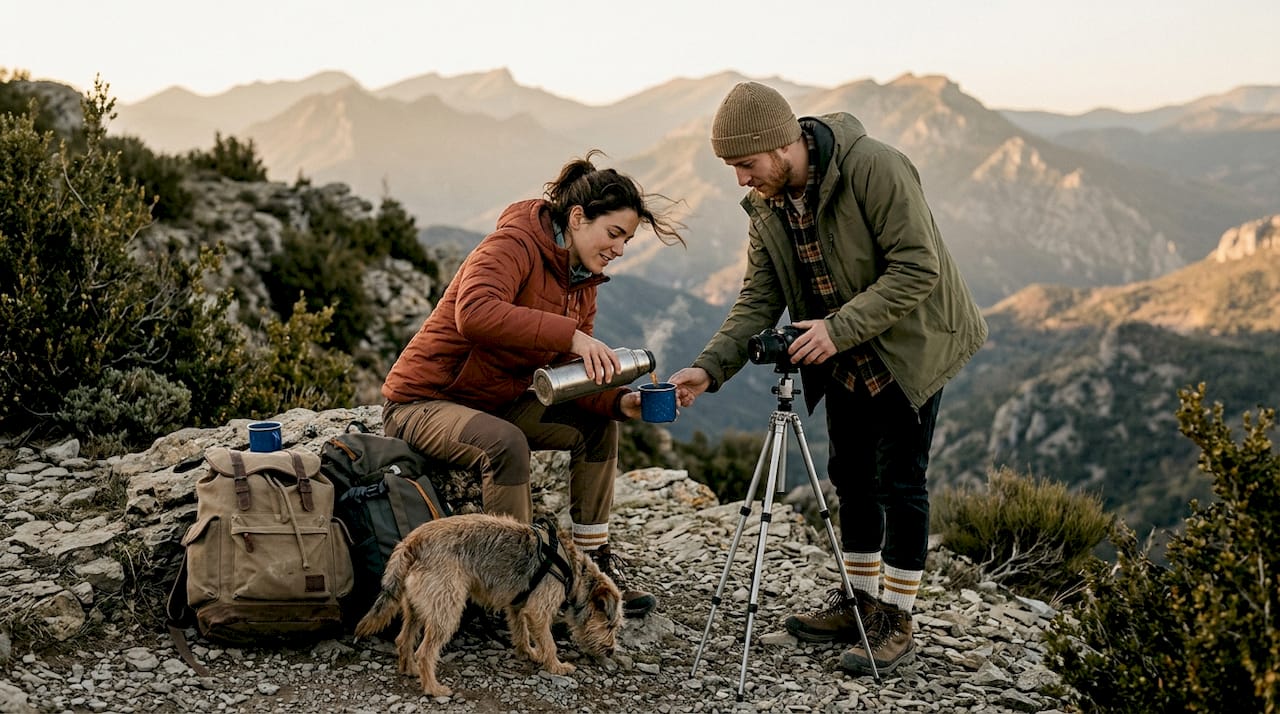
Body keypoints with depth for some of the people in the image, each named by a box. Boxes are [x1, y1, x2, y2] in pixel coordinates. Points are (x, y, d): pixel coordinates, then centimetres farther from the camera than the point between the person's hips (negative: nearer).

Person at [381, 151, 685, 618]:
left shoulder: (582, 282, 5)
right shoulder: (514, 244, -21)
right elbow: (474, 313, -41)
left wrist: (620, 402, -19)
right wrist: (570, 335, -42)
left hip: (495, 403, 9)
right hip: (421, 401, -9)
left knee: (598, 424, 5)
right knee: (506, 444, -35)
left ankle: (593, 566, 8)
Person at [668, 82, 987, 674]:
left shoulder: (874, 168, -27)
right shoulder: (766, 204, -6)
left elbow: (917, 269, -28)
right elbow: (758, 298, -6)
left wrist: (838, 327, -34)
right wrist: (710, 367, -20)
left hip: (911, 342, -7)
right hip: (844, 354, 7)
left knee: (898, 478, -4)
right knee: (851, 474, 12)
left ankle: (896, 620, 8)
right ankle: (859, 602, 27)